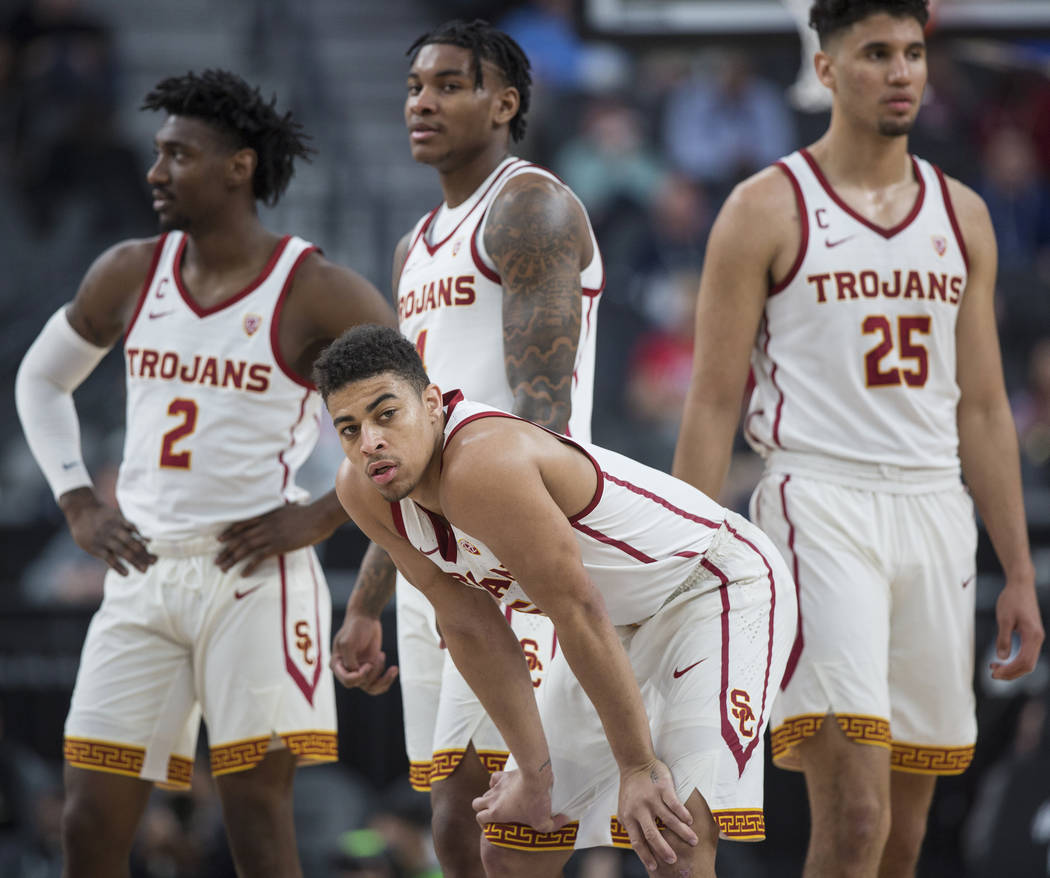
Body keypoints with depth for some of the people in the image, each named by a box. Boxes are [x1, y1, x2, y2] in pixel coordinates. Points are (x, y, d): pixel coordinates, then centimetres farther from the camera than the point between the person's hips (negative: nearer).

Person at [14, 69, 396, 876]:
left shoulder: (316, 294, -8)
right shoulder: (131, 274, 7)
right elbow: (41, 380, 23)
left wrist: (324, 514, -11)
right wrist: (78, 502, 10)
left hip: (255, 575, -5)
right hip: (142, 576, 5)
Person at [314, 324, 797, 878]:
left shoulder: (481, 467, -35)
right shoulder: (362, 492, -9)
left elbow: (579, 615, -29)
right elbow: (471, 627, -1)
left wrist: (638, 766, -22)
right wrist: (535, 770, -1)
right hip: (622, 621, 9)